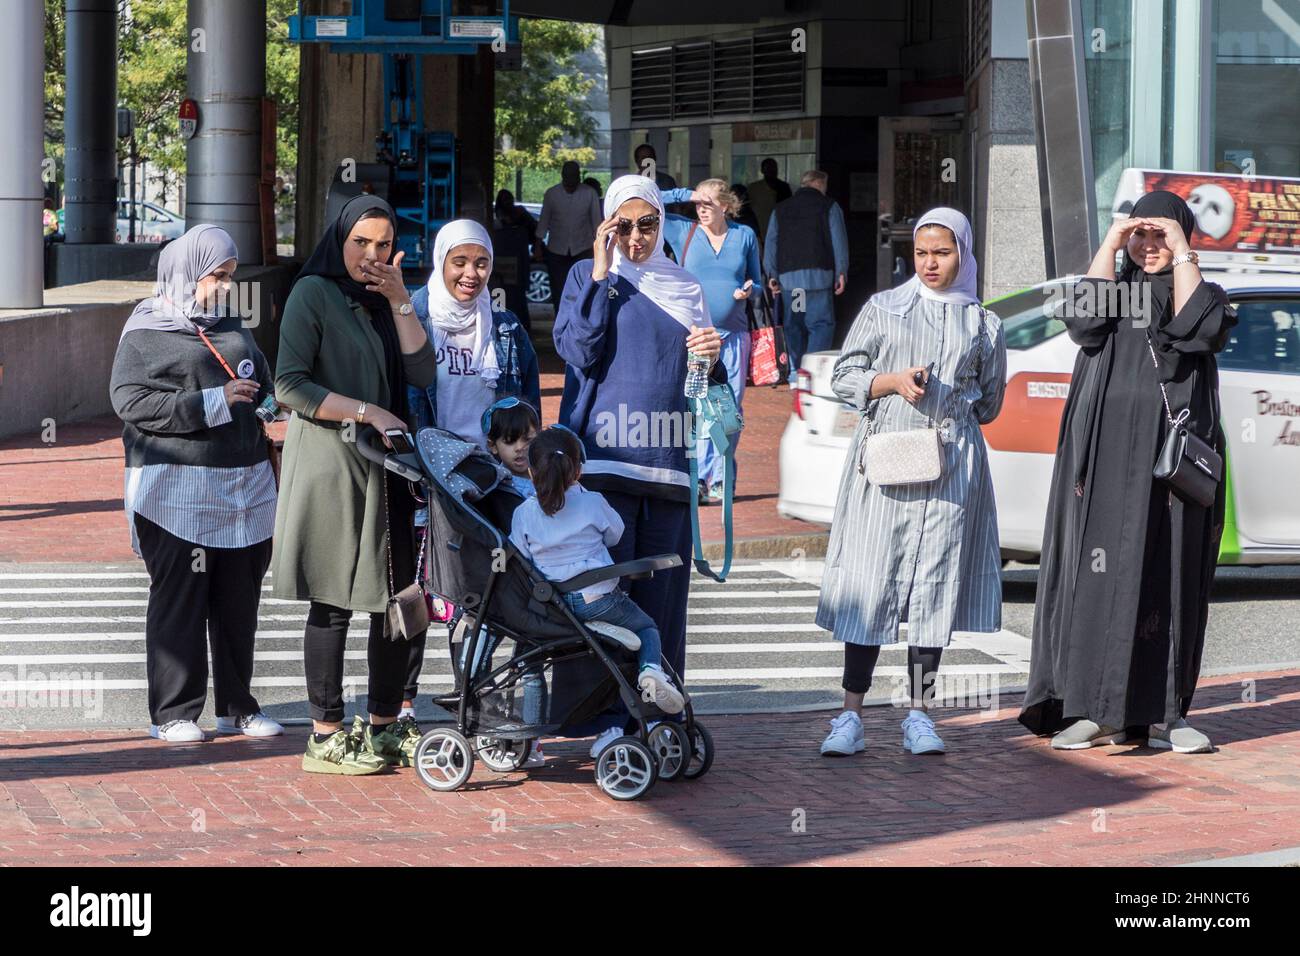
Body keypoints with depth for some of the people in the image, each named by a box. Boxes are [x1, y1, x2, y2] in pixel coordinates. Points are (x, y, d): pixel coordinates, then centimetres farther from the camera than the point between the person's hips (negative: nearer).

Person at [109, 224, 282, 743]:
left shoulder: (232, 327, 18)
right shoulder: (146, 333, -2)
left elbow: (264, 384, 30)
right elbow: (131, 402, -13)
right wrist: (213, 402, -16)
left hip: (245, 486, 6)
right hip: (178, 492, -6)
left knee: (239, 602, 8)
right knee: (179, 602, -4)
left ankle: (237, 706, 18)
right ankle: (173, 713, 4)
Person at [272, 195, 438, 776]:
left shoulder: (386, 302, 18)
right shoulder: (313, 294, -2)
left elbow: (423, 375, 4)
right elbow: (290, 385, -11)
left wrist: (399, 302, -2)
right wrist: (366, 412, -13)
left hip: (386, 468, 6)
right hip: (331, 464, -6)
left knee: (396, 598, 5)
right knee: (334, 602, -5)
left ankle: (384, 726, 15)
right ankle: (326, 736, -1)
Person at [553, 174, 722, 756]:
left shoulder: (684, 288, 17)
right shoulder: (588, 277, 8)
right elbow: (580, 353, -8)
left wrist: (712, 356, -1)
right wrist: (601, 277, -7)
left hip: (668, 461, 3)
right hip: (605, 459, -3)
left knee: (662, 594, 2)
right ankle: (608, 719, -5)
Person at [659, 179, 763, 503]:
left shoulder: (745, 235, 10)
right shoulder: (683, 232, 6)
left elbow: (757, 283, 17)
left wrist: (749, 290, -6)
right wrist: (685, 195, 2)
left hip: (733, 335, 2)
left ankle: (719, 479, 7)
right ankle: (699, 478, -6)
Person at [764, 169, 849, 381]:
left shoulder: (780, 210, 19)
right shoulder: (829, 207, 7)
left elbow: (770, 243, 14)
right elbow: (838, 240, -1)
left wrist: (772, 274, 15)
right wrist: (841, 272, 0)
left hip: (788, 275, 4)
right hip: (818, 274, -4)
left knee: (793, 324, 12)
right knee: (822, 323, -5)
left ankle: (795, 371, 12)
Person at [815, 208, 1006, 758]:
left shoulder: (984, 325, 13)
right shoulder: (883, 309, 10)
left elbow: (989, 403, 20)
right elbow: (843, 377, 7)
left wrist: (947, 405, 7)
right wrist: (892, 383, -8)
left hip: (950, 467, 1)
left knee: (936, 584, -1)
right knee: (870, 585, -7)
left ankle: (918, 715, 7)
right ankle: (851, 716, -5)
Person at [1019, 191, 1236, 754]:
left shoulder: (1203, 292, 11)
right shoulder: (1112, 287, 15)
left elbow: (1198, 328, -12)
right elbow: (1083, 322, -7)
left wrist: (1182, 254, -8)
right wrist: (1109, 247, -5)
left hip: (1170, 454, -1)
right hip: (1105, 454, 1)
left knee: (1166, 578, -2)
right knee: (1098, 575, -6)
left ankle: (1162, 712, 3)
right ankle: (1095, 711, -5)